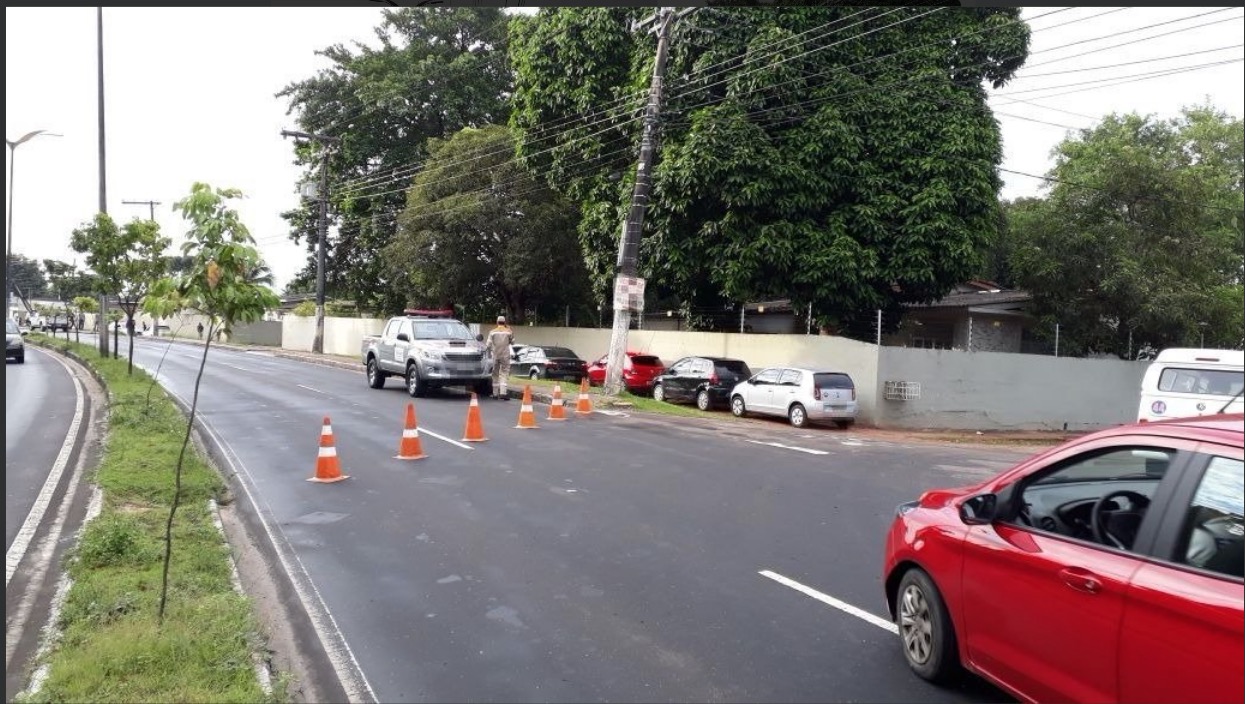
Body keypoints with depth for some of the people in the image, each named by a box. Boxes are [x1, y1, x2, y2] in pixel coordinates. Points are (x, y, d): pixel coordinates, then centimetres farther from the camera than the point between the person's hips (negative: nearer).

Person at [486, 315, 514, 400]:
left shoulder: (493, 332, 0)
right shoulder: (508, 331, -2)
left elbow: (489, 344, -3)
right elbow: (512, 342, 8)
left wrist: (490, 351, 14)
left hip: (495, 355, 1)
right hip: (505, 355, -1)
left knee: (495, 374, 11)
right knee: (504, 373, -2)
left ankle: (495, 393, 13)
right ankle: (502, 392, -17)